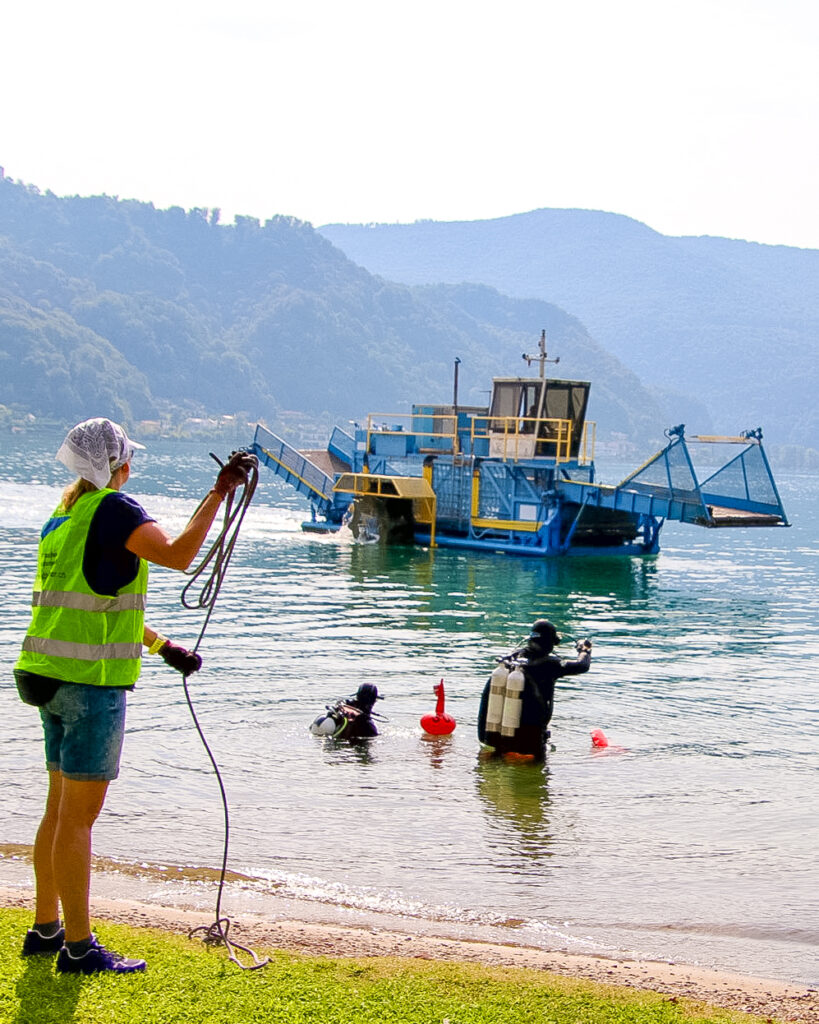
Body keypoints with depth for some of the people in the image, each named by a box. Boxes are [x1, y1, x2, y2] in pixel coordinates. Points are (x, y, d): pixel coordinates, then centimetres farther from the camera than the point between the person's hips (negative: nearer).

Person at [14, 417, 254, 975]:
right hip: (90, 679, -9)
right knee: (79, 815, -5)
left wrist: (161, 645, 26)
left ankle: (47, 928, 24)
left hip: (48, 674, 9)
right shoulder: (113, 509, -10)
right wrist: (220, 493, -17)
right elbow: (178, 554, -23)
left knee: (61, 808, 16)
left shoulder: (64, 516, 17)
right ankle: (79, 946, 0)